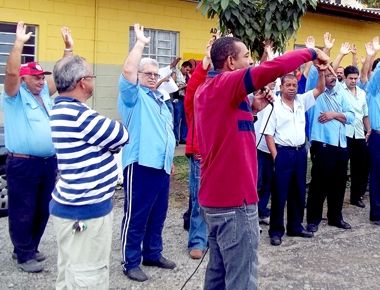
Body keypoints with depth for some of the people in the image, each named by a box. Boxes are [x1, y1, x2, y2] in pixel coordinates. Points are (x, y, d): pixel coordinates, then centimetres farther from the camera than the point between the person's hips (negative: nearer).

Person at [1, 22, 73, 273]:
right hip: (23, 164, -7)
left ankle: (31, 248, 31)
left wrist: (69, 47, 8)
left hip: (48, 162, 7)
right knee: (23, 212, 2)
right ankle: (24, 255, 14)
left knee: (42, 211, 15)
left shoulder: (44, 93, 14)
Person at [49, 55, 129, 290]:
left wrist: (111, 142, -4)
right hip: (85, 210, -10)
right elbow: (121, 137, -12)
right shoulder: (78, 115, -22)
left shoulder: (63, 109, 10)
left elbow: (106, 139, 13)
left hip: (74, 206, 10)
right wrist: (112, 128, 6)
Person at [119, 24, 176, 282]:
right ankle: (131, 262, 7)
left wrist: (170, 160, 25)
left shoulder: (160, 99, 21)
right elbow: (127, 71, -22)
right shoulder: (134, 95, -2)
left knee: (158, 214, 15)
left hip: (161, 165, 8)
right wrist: (141, 43, -17)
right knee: (136, 216, -2)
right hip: (141, 165, -8)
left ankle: (153, 254, 28)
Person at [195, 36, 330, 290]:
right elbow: (274, 68, -26)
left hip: (215, 197, 9)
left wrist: (252, 109, 9)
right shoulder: (226, 83, -14)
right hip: (235, 200, -9)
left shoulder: (207, 89, 13)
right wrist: (311, 53, -11)